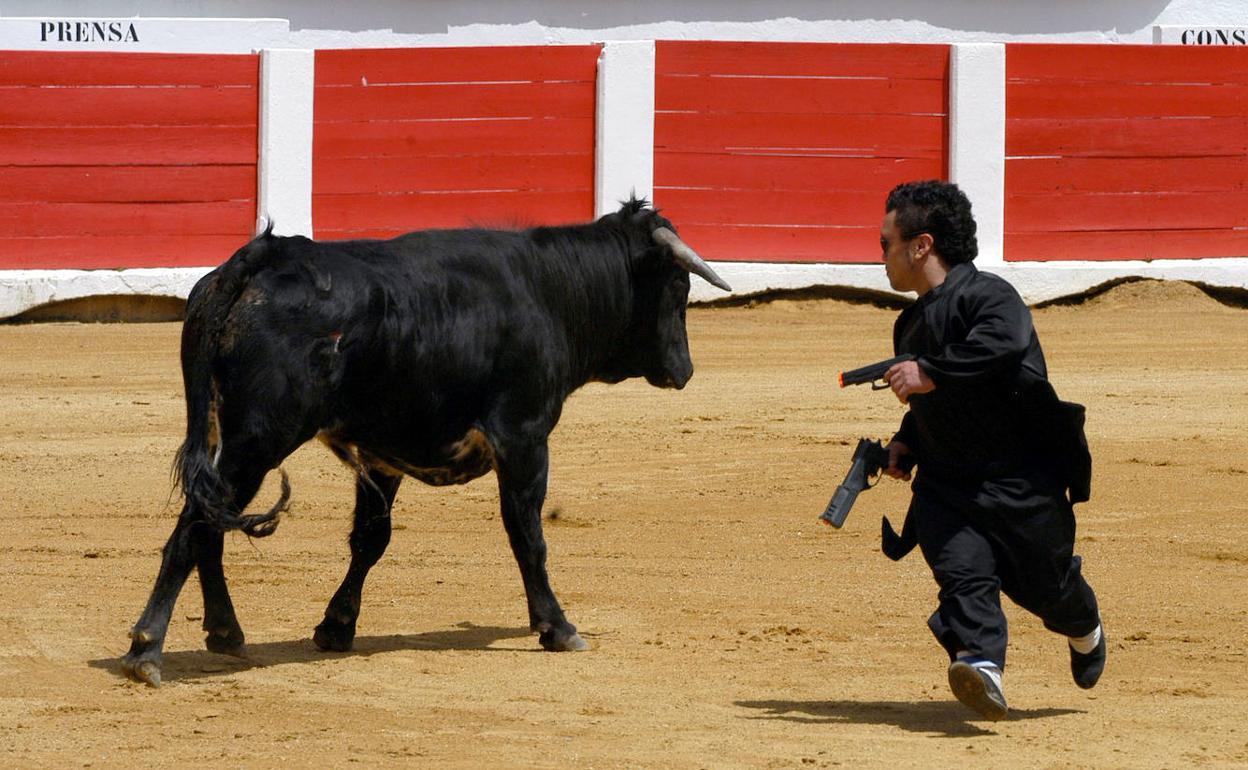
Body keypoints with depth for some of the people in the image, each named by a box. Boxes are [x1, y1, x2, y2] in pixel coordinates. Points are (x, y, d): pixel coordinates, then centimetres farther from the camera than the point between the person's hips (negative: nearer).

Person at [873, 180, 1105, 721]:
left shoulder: (986, 296, -13)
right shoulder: (911, 323, 16)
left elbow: (1006, 341, -36)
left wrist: (929, 372, -37)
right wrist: (905, 442, 13)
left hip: (1021, 479, -6)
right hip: (946, 483, 6)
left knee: (1044, 585, 8)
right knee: (963, 572, -20)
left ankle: (1084, 631, 41)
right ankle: (981, 664, -38)